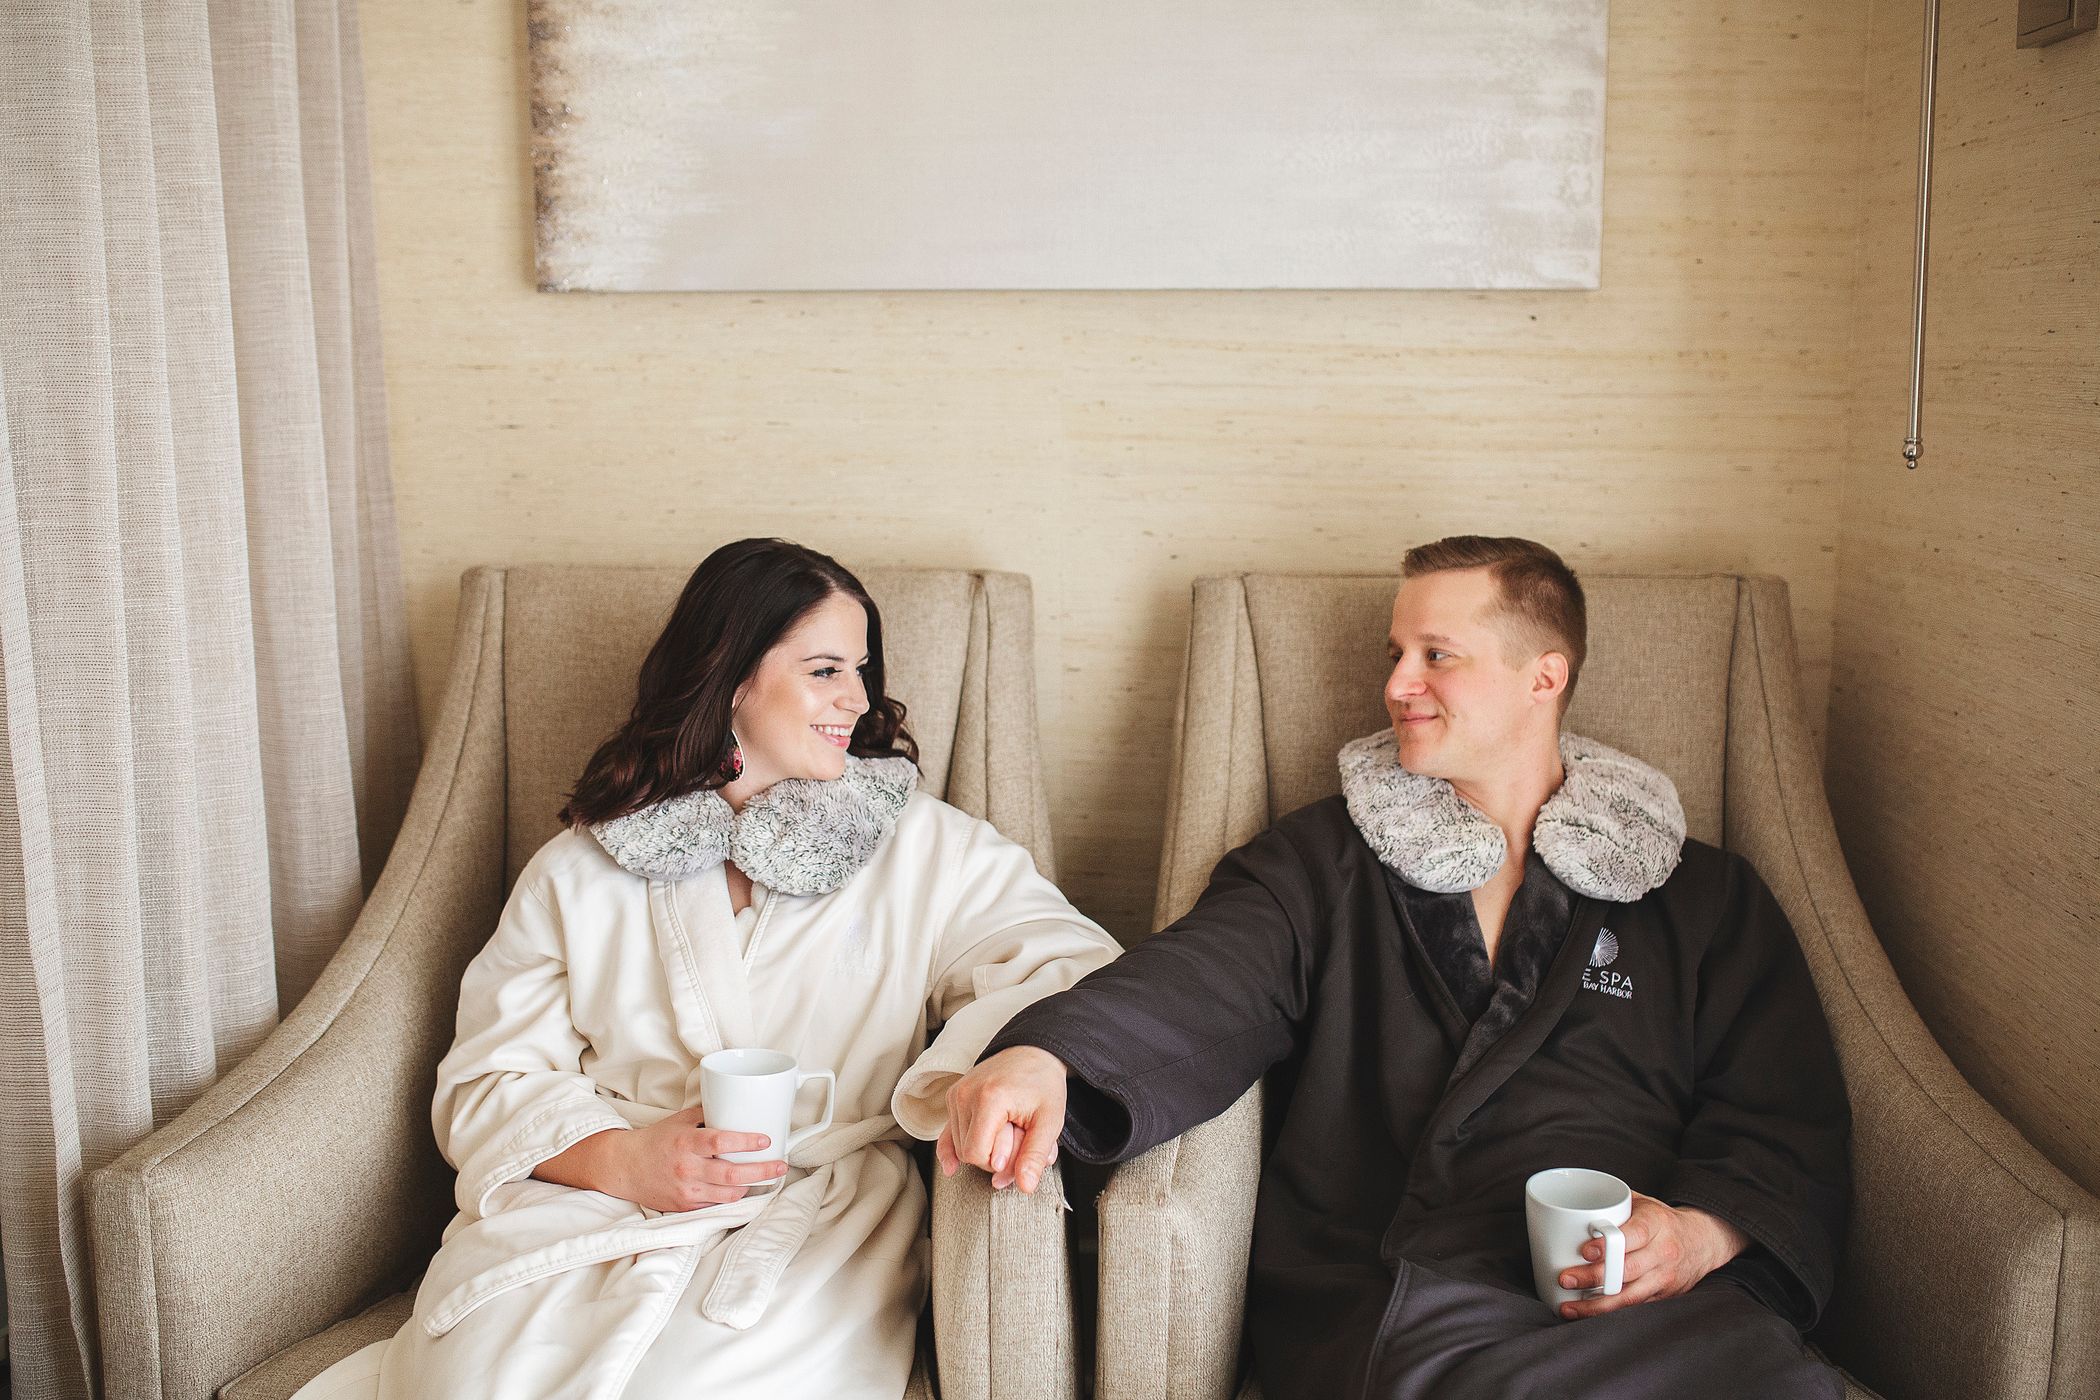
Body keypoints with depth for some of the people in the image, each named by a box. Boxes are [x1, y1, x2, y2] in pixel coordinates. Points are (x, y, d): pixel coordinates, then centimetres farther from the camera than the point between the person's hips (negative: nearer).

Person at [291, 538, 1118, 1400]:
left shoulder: (926, 850, 12)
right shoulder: (580, 869, 14)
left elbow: (1073, 960, 0)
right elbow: (488, 1082, 10)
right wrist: (621, 1157, -11)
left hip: (819, 1222, -1)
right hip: (587, 1207, 1)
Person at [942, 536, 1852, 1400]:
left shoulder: (1707, 900, 19)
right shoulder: (1324, 861, 18)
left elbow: (1790, 1120, 13)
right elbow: (1204, 988, -1)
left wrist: (1703, 1236, -10)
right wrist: (1046, 1058, -23)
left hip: (1640, 1300, 2)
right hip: (1376, 1301, -2)